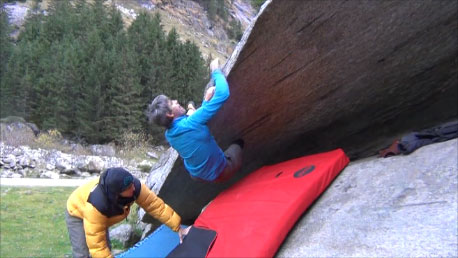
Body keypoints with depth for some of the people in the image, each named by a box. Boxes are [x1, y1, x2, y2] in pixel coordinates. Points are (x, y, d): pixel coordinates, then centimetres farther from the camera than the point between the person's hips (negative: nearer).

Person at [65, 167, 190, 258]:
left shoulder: (134, 186, -34)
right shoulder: (97, 205, -46)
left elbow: (155, 205, -24)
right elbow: (96, 244, -38)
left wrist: (178, 228, -23)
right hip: (78, 214, -5)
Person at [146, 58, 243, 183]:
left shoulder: (169, 135, -9)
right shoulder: (190, 123, -34)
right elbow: (222, 94, -36)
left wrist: (206, 101, 0)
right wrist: (216, 70, -22)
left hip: (197, 175, 6)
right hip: (220, 173, -6)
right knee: (237, 143, 23)